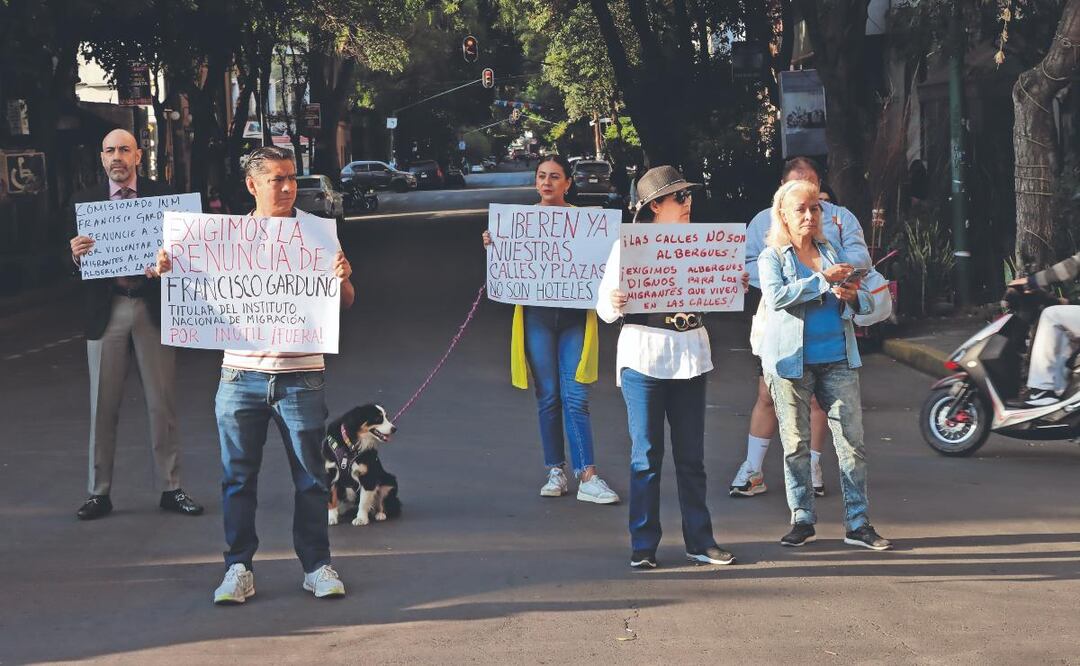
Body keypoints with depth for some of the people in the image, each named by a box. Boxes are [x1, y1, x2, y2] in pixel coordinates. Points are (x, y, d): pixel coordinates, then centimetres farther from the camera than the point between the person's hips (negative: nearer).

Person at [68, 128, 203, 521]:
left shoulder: (161, 195, 4)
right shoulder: (85, 201, 6)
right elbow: (76, 263, 4)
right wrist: (76, 255, -19)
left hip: (152, 308, -1)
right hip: (106, 311, 1)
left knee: (162, 403, 4)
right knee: (103, 406, 5)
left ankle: (170, 488, 12)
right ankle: (99, 492, 12)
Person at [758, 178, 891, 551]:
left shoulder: (833, 253, 15)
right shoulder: (772, 257, 3)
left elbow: (867, 302, 14)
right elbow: (776, 296, -17)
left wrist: (854, 297, -9)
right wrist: (823, 280, -19)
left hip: (838, 359, 3)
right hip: (791, 363, -3)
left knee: (852, 442, -2)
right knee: (796, 444, 2)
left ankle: (857, 523, 2)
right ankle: (802, 520, 13)